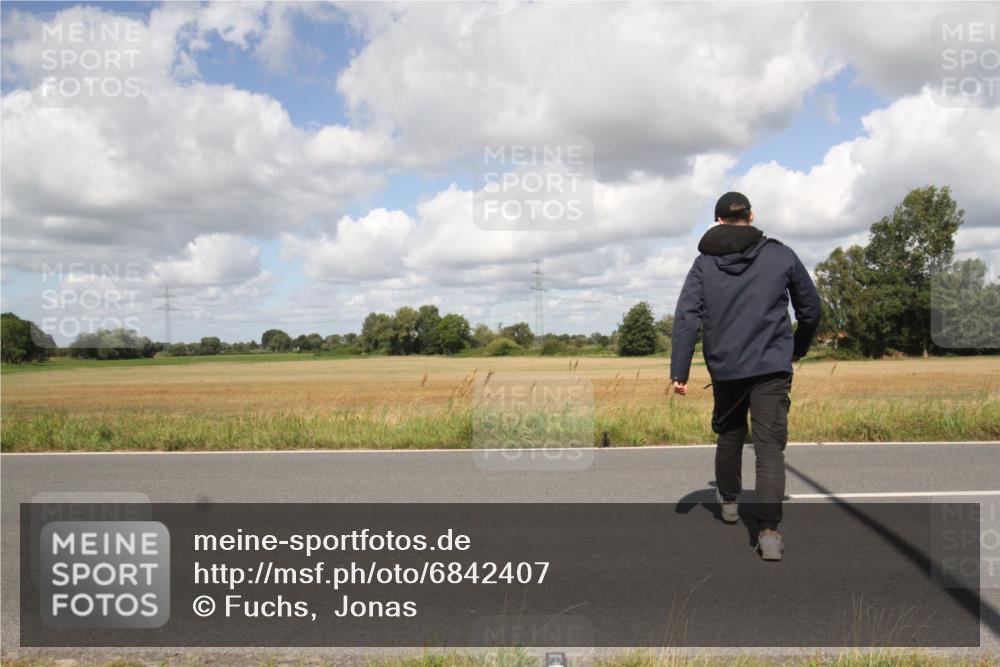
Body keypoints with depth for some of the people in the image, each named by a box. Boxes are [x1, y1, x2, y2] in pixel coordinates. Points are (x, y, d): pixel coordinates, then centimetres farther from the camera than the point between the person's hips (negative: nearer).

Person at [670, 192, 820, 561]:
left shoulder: (704, 263, 3)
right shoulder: (781, 255, 3)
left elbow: (686, 316, -6)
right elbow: (810, 308, 11)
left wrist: (679, 371, -5)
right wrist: (799, 348, 28)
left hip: (725, 368, 2)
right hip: (772, 368, -2)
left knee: (729, 436, 21)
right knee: (770, 446, -3)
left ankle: (729, 501, 40)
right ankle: (769, 531, -12)